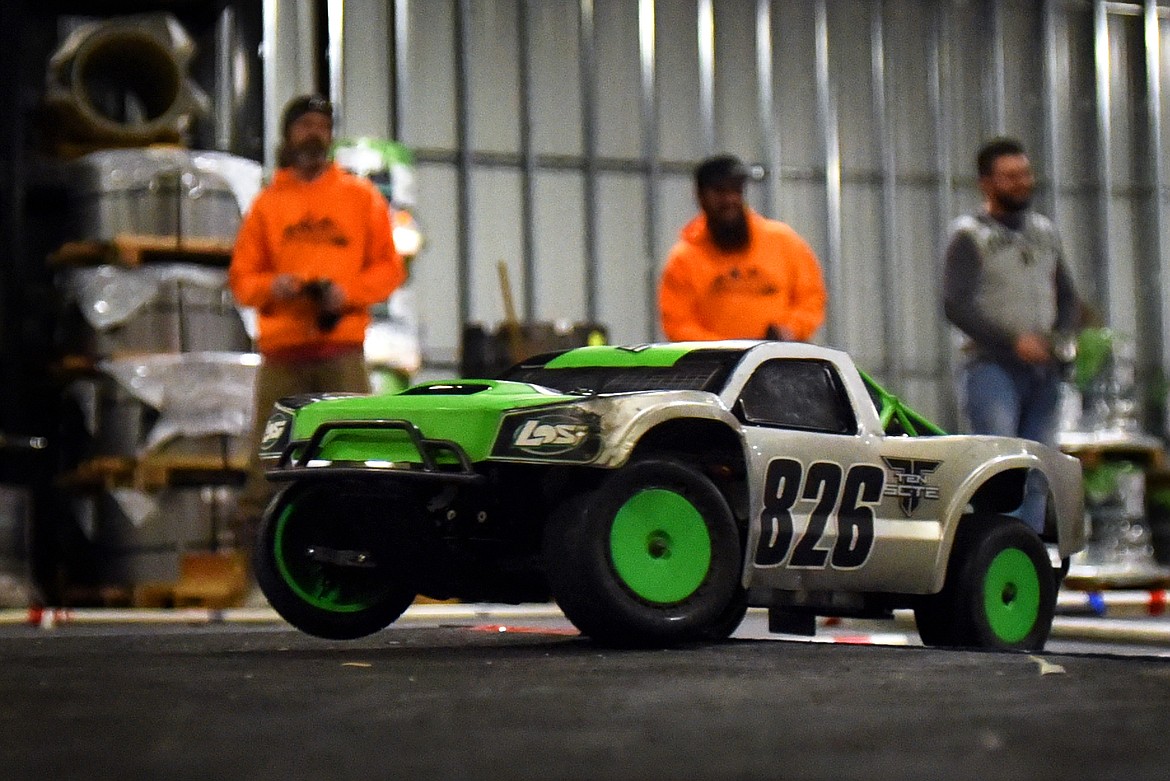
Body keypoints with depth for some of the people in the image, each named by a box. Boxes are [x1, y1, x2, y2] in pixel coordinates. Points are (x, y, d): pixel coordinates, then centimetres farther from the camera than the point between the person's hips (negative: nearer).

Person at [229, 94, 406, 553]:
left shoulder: (362, 197, 13)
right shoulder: (267, 203, 14)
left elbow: (390, 268, 9)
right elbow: (241, 277, 12)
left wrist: (350, 291, -9)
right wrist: (271, 287, -9)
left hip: (342, 347, -1)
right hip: (282, 348, 1)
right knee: (269, 448, -2)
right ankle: (248, 539, 1)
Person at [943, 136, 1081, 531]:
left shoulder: (1044, 231, 17)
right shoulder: (969, 235, -2)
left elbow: (1067, 297, 22)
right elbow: (956, 305, -12)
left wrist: (1061, 339, 1)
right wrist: (1014, 340, -19)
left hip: (1043, 369, 6)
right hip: (991, 366, -6)